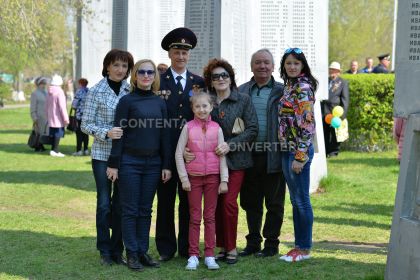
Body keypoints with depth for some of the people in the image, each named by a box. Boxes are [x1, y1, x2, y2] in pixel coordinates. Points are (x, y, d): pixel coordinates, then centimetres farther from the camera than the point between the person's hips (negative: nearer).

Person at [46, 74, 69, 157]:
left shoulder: (49, 93, 11)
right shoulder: (59, 92, -15)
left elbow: (47, 106, 17)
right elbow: (62, 107, -18)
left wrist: (48, 116, 25)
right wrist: (66, 118, -14)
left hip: (51, 118, 8)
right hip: (58, 118, -8)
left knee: (53, 134, 14)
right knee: (58, 134, -4)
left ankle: (53, 150, 19)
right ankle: (55, 151, -6)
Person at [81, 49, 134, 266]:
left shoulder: (130, 91, 6)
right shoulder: (96, 91, -4)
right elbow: (86, 124, -4)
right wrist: (106, 132, -18)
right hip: (103, 154, -3)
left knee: (121, 203, 7)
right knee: (104, 203, 1)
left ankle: (117, 249, 17)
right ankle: (105, 251, 11)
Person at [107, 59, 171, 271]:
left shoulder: (159, 103, 8)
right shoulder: (127, 101, -4)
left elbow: (164, 135, 9)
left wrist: (166, 165, 6)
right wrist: (113, 164, -8)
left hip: (153, 163, 4)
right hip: (130, 162, -4)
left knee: (145, 210, 9)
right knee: (130, 210, 1)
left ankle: (143, 251, 16)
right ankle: (132, 253, 7)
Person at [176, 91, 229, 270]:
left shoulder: (216, 128, 1)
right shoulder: (188, 127, -2)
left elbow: (222, 155, 2)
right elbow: (179, 153, -1)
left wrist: (224, 180, -3)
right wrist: (184, 178, -6)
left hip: (212, 177, 1)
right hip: (193, 177, -1)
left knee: (210, 217, 5)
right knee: (195, 217, 4)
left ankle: (209, 255, 10)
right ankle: (193, 256, 8)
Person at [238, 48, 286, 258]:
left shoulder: (281, 92, 0)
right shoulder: (241, 91, 9)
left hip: (273, 155, -3)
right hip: (249, 155, 3)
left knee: (274, 203, 5)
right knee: (251, 202, 11)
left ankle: (271, 244, 15)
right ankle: (253, 242, 23)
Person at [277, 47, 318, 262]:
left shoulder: (303, 88, -14)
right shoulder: (289, 87, 13)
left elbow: (307, 124, -18)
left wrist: (300, 156, -20)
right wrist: (290, 154, 15)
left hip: (299, 150, -9)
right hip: (287, 150, 9)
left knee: (301, 200, -1)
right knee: (295, 200, 14)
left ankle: (304, 248, 8)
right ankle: (299, 245, 22)